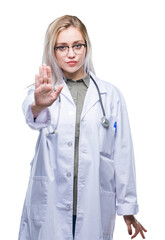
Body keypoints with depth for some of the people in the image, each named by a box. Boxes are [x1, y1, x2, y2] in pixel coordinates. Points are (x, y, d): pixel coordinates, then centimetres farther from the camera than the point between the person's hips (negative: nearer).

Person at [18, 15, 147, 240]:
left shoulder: (110, 95, 7)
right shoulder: (45, 90, 4)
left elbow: (122, 154, 5)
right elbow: (34, 117, -20)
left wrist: (128, 208, 3)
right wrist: (39, 105, -45)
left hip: (95, 207, 1)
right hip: (49, 205, 0)